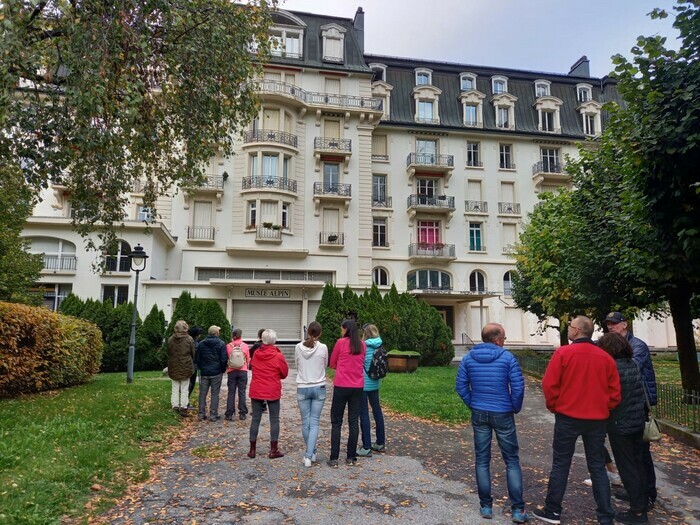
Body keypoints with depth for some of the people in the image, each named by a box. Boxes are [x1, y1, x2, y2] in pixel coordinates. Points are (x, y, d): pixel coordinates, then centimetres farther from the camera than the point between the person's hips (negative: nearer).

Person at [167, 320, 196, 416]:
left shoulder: (170, 339, -1)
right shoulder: (189, 339, -10)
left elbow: (168, 353, 6)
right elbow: (193, 353, -4)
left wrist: (169, 366, 17)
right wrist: (191, 365, 12)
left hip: (174, 368, 3)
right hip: (186, 367, -2)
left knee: (175, 388, 12)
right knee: (184, 388, 5)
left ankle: (175, 406, 12)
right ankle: (183, 407, 5)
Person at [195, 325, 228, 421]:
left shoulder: (201, 344, 5)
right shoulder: (221, 344, -7)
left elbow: (198, 359, 9)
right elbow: (224, 359, -8)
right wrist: (223, 370, 6)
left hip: (204, 373, 3)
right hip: (216, 373, -3)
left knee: (202, 393, 10)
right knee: (215, 394, 2)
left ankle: (201, 414, 13)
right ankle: (213, 414, 3)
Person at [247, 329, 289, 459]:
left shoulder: (256, 353, 0)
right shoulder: (278, 356, -12)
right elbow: (284, 373, 0)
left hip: (256, 390, 4)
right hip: (272, 391, -3)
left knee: (255, 419, 10)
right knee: (274, 420, 6)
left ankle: (252, 449, 14)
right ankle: (273, 450, 8)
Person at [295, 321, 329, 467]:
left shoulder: (298, 347, -6)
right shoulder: (323, 347, -9)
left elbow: (297, 366, 7)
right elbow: (325, 366, 6)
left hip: (302, 388, 1)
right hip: (319, 388, -1)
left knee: (305, 422, 13)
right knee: (314, 422, 4)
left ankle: (310, 452, 25)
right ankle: (309, 455, -4)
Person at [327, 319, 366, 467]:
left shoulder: (341, 342, -7)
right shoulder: (362, 345, 6)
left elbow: (332, 364, 3)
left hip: (341, 386, -4)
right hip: (357, 387, 4)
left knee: (336, 422, 4)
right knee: (353, 422, 10)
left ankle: (334, 458, 5)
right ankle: (351, 457, 14)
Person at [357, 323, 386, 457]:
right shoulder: (379, 347, 4)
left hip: (363, 384, -7)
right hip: (375, 384, 7)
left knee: (364, 414, -1)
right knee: (377, 411, 15)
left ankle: (366, 448, 3)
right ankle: (380, 443, 26)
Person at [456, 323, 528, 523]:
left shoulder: (468, 358, 0)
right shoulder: (507, 357, -9)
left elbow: (461, 386, 1)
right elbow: (518, 386, -11)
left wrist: (472, 405, 11)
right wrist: (515, 408, 3)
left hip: (479, 414, 3)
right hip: (502, 414, -3)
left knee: (482, 460, 11)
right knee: (512, 461, 10)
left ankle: (486, 506, 18)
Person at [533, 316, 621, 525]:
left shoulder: (563, 353, -12)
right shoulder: (606, 357, -1)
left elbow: (549, 384, -13)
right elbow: (614, 391, 3)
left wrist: (554, 406, 3)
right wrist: (604, 410, 17)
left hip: (568, 417, -3)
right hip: (597, 419, 3)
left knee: (560, 464, 8)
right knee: (598, 467, 14)